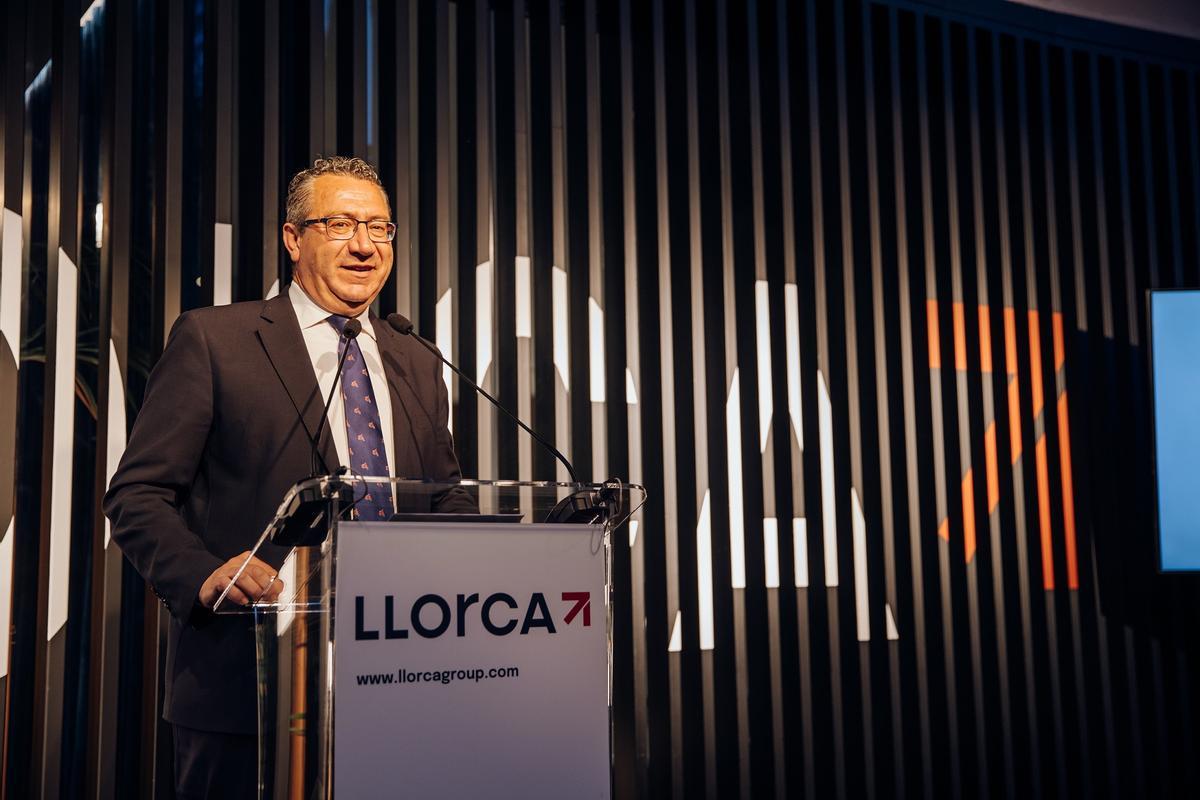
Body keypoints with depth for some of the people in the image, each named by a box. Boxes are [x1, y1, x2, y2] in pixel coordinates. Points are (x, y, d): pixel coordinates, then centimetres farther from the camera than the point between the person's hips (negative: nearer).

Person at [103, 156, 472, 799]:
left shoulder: (417, 366, 14)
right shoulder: (212, 339, -1)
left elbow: (447, 505, 18)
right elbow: (137, 494, -3)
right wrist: (203, 575, -21)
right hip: (246, 686, -4)